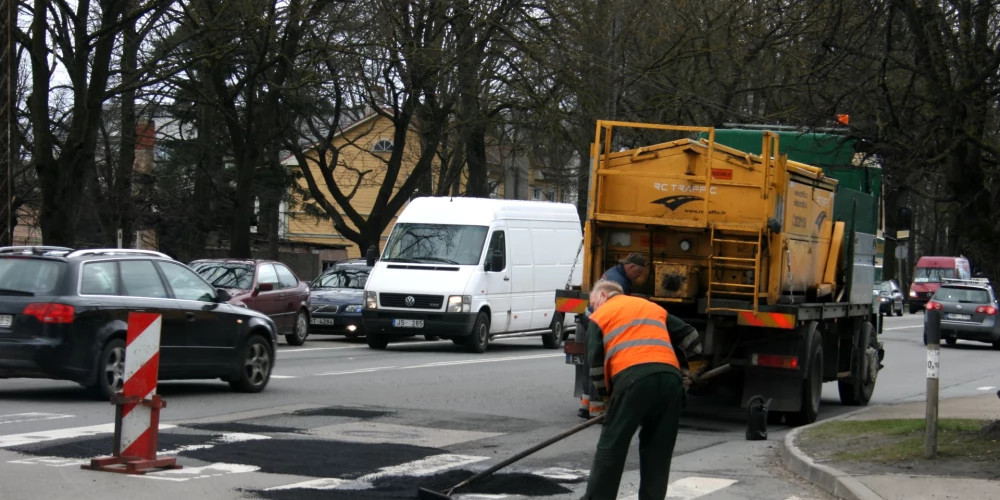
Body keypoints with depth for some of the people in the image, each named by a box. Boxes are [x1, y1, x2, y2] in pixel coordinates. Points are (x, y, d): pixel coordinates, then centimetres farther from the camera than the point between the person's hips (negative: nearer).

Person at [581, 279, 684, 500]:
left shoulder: (601, 315, 18)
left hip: (633, 377, -4)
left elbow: (596, 363, 12)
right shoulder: (654, 308, 32)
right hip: (670, 376, 4)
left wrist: (603, 395, 22)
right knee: (658, 450, 13)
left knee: (611, 446, 5)